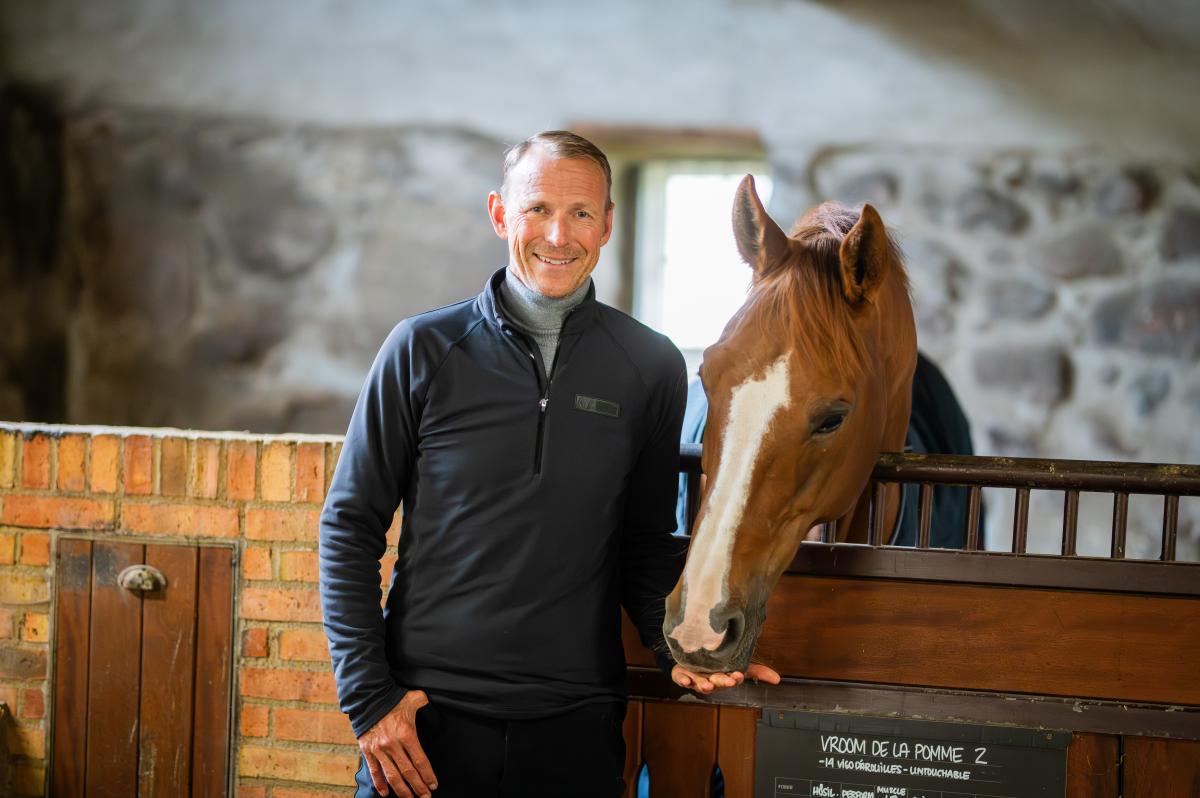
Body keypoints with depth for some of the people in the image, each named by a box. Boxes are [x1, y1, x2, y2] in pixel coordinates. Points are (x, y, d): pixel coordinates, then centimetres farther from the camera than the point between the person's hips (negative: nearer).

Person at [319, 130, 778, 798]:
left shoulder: (652, 367, 2)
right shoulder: (425, 349, -2)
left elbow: (647, 541, 11)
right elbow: (350, 526, 0)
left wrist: (677, 643, -6)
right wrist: (367, 693, -6)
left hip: (576, 721, 1)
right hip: (422, 715, -1)